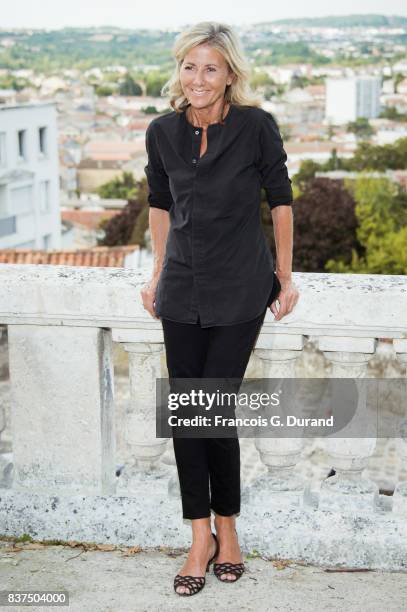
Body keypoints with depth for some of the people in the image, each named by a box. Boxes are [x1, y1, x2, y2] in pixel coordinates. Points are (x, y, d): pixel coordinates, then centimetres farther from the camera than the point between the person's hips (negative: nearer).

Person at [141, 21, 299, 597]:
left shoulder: (256, 126, -12)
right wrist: (158, 273, 16)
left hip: (240, 289, -3)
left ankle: (227, 527, 18)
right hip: (182, 288, 4)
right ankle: (201, 538, 15)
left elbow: (280, 200, -2)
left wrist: (285, 277, 1)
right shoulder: (163, 132, -1)